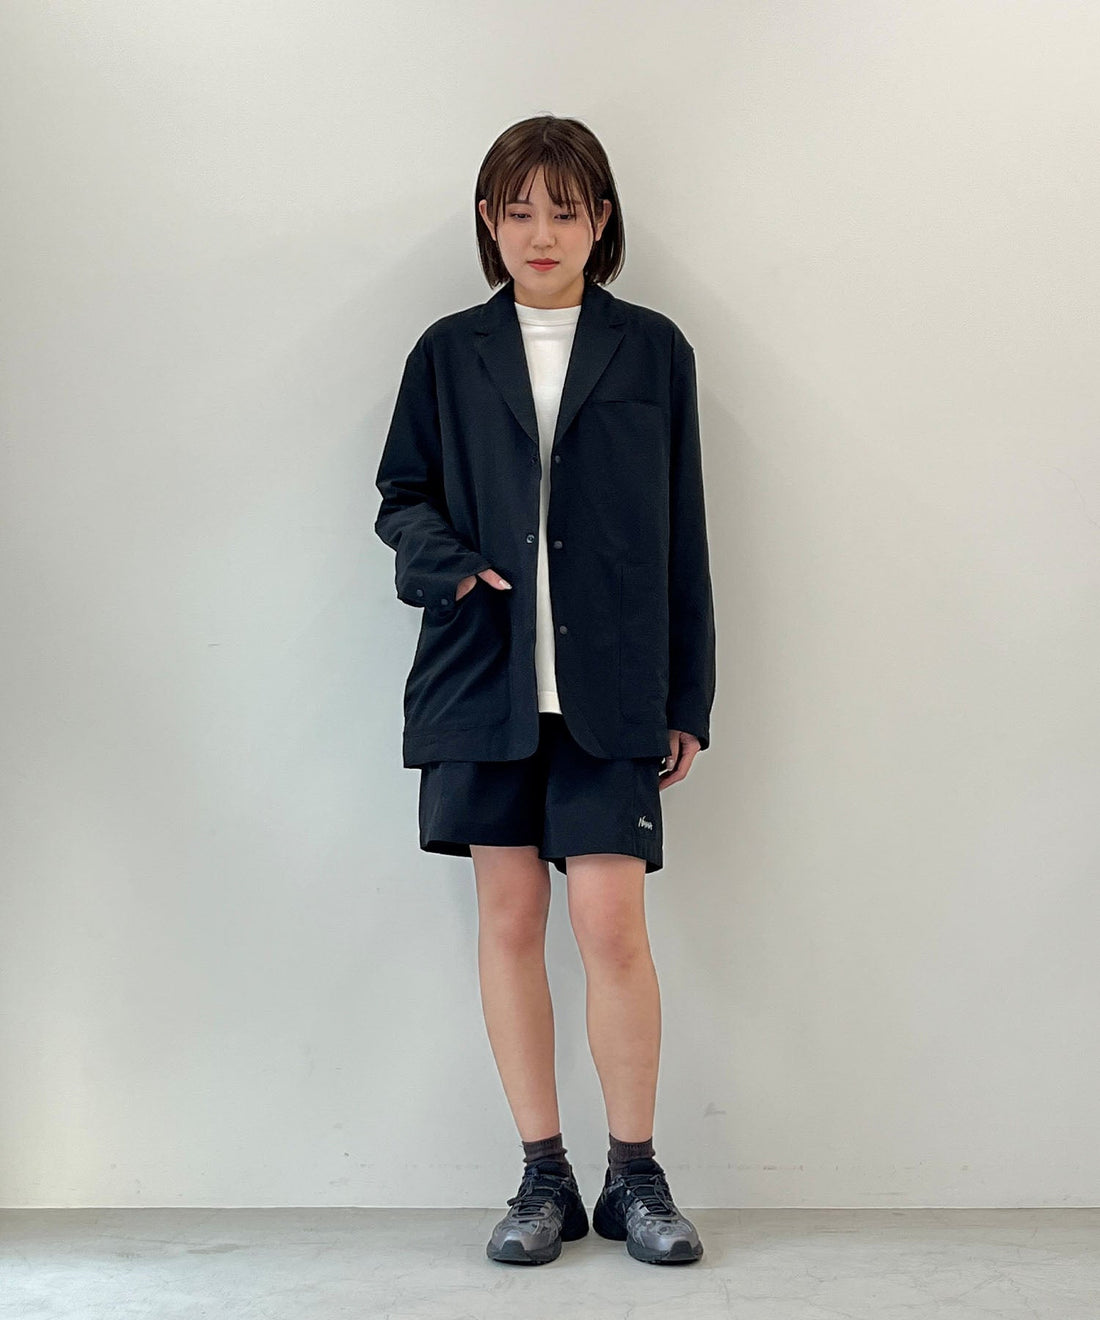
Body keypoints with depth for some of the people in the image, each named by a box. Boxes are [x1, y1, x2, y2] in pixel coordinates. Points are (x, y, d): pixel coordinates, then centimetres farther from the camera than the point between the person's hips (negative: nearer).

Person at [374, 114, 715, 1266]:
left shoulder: (651, 349, 7)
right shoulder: (450, 353, 10)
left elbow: (681, 535, 7)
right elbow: (403, 495, 14)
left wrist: (687, 699, 4)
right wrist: (449, 565, -9)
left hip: (612, 684, -2)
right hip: (485, 678, 2)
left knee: (612, 921, -8)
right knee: (509, 920, 5)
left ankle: (634, 1175, 12)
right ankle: (544, 1178, 18)